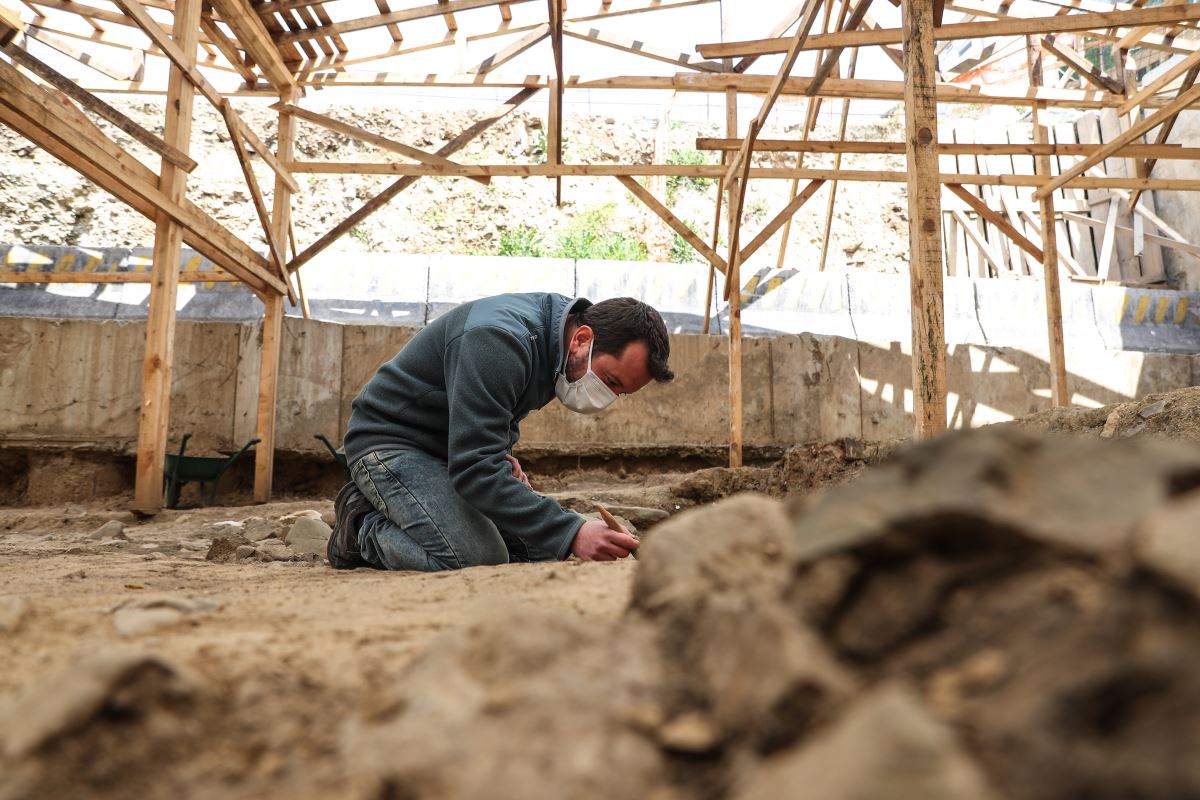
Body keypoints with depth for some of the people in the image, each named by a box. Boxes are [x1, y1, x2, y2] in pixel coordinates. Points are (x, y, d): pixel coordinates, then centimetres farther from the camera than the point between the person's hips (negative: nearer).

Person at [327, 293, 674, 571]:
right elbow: (475, 469, -36)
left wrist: (502, 453, -4)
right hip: (391, 442, -9)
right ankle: (363, 527, 0)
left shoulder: (552, 343, -1)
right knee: (480, 560, -28)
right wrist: (571, 532, -40)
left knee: (543, 548, 1)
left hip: (453, 445, 9)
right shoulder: (500, 340, -31)